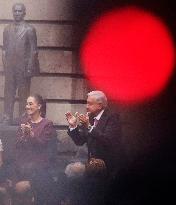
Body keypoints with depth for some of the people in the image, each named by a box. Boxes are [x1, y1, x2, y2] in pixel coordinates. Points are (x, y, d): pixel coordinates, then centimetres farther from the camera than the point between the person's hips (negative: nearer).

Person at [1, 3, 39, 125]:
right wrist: (5, 65, 5)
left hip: (23, 67, -4)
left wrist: (29, 68, -10)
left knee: (23, 94, 0)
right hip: (9, 68, 4)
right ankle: (7, 118, 6)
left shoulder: (29, 30, 0)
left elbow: (33, 50, -3)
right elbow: (4, 49, 14)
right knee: (8, 93, 3)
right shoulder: (7, 29, 12)